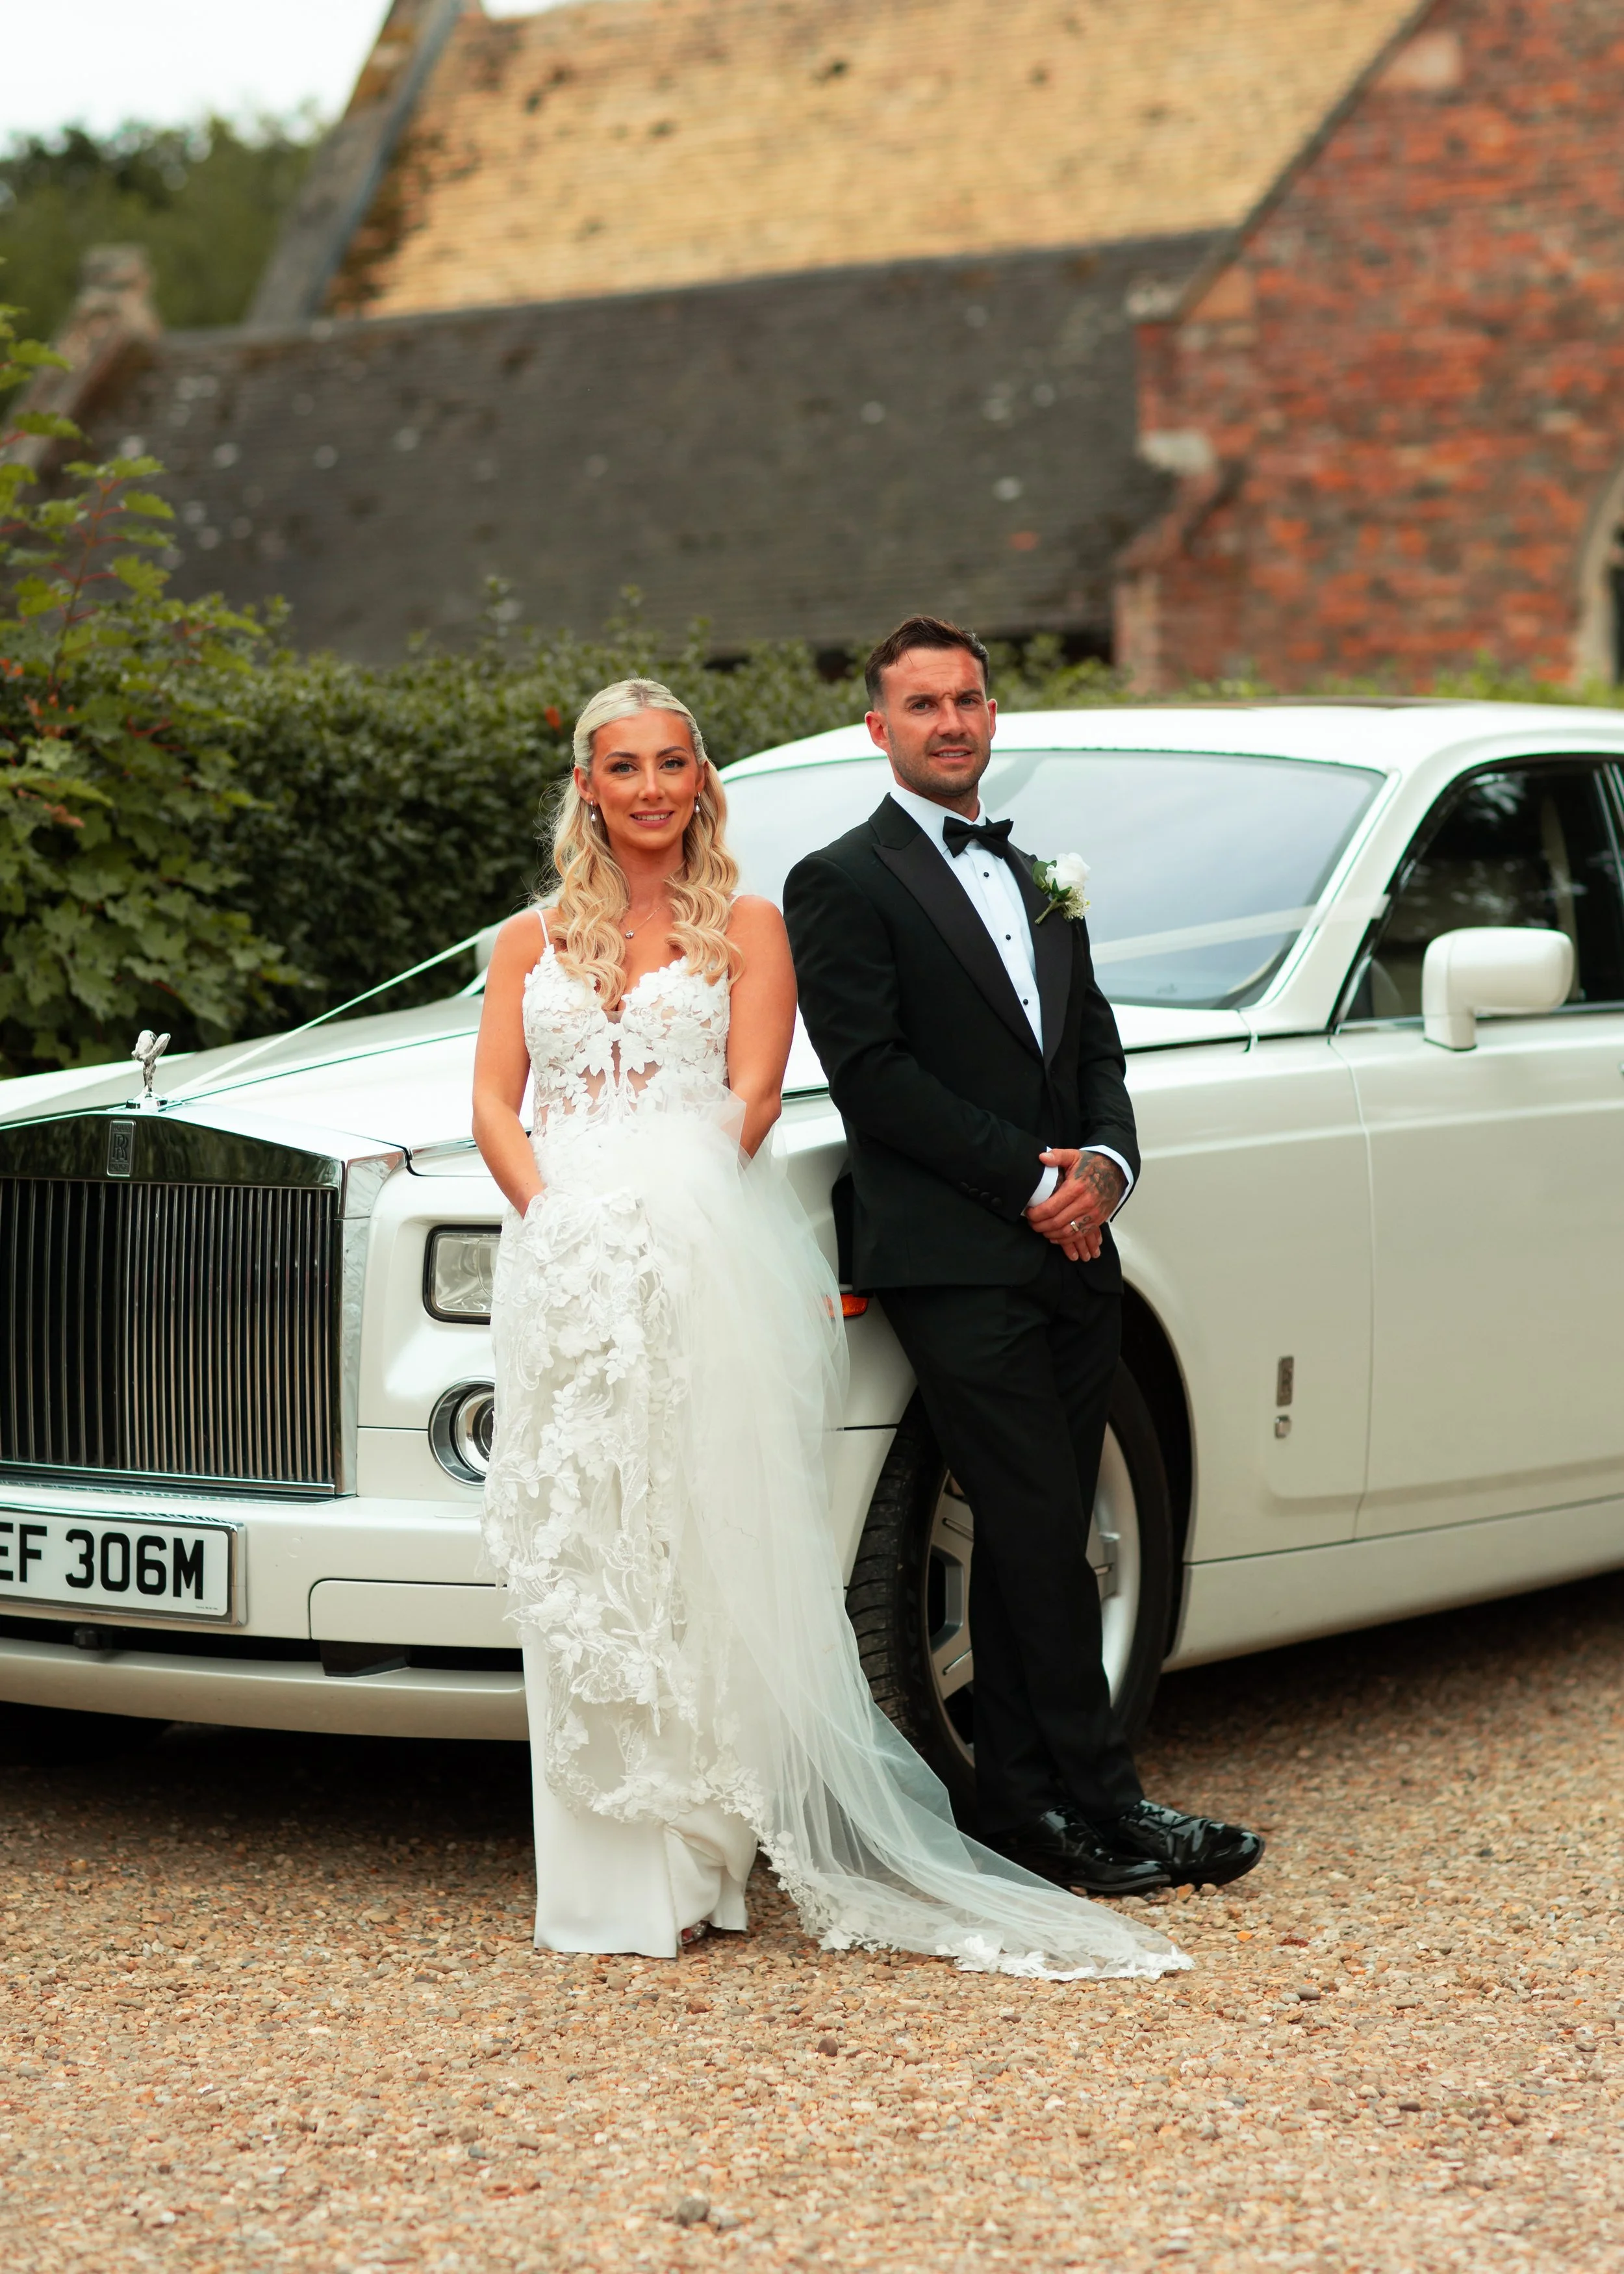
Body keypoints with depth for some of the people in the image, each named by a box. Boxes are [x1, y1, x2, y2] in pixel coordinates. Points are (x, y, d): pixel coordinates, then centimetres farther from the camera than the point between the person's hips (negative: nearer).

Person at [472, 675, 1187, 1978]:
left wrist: (671, 1195, -15)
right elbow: (494, 1104, 9)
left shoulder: (747, 928, 12)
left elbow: (752, 1097, 1)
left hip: (704, 1257, -2)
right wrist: (552, 1209, -10)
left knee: (703, 1551, -6)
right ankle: (608, 1880, 1)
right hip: (567, 1271, 2)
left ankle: (700, 1865, -4)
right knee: (581, 1566, -2)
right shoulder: (532, 942, 19)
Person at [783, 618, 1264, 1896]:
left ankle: (1022, 1810, 12)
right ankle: (1105, 1803, -3)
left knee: (1033, 1548, 8)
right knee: (1041, 1541, -8)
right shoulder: (845, 884, -1)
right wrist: (1031, 1181, -13)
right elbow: (872, 1074, -10)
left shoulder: (1040, 881, 22)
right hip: (954, 1264, -7)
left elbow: (1097, 1047, 18)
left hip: (1072, 1260, 7)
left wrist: (1103, 1166, -4)